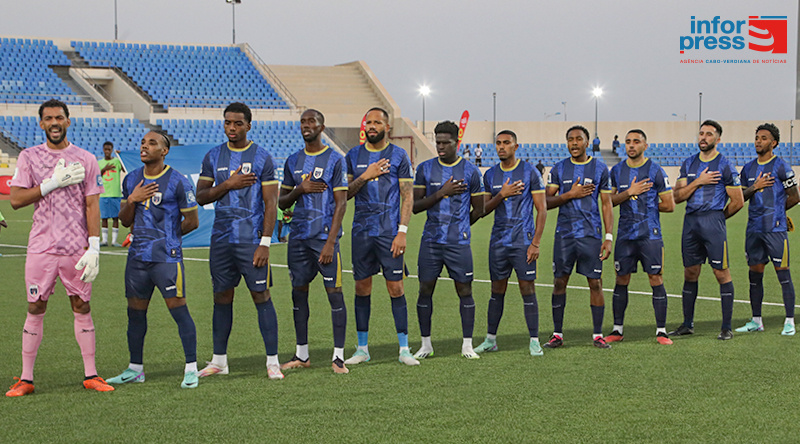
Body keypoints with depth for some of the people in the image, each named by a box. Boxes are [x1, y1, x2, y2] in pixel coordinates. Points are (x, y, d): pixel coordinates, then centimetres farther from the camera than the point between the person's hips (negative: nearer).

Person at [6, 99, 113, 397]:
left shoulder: (86, 160, 4)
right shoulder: (28, 157, 5)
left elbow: (92, 206, 2)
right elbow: (16, 199, -3)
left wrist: (94, 247, -7)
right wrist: (53, 183, -13)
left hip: (77, 247, 0)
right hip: (41, 247, 0)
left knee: (82, 307, 4)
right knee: (35, 309, 2)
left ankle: (91, 375, 11)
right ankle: (26, 378, 8)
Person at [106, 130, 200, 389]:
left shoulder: (178, 182, -7)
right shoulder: (131, 180, 11)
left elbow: (192, 221, -2)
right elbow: (125, 221, 14)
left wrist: (166, 237, 7)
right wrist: (132, 199, -5)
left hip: (167, 257, -6)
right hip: (138, 257, 6)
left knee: (178, 309, -8)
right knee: (136, 311, 10)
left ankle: (191, 368, -2)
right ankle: (135, 368, 21)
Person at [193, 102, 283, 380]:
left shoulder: (262, 157, -2)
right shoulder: (213, 157, 9)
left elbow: (271, 203, -5)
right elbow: (201, 196, 8)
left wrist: (264, 243, -12)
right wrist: (228, 184, -9)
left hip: (251, 239, -4)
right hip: (221, 239, 4)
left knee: (261, 296, -5)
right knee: (222, 297, 8)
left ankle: (272, 361, -1)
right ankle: (219, 360, 17)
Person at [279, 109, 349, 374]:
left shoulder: (335, 160, -2)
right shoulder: (293, 161, 13)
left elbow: (341, 203, -7)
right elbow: (282, 202, 17)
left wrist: (330, 242, -14)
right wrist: (300, 189, -5)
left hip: (325, 237, -5)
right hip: (298, 238, 5)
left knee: (334, 293, -5)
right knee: (299, 292, 8)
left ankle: (338, 356, -1)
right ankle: (301, 355, 17)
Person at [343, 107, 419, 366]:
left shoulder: (398, 156, 0)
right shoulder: (354, 156, 10)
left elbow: (408, 196, -2)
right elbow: (345, 194, 8)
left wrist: (402, 232, -11)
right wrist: (366, 176, -9)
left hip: (389, 232, -3)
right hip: (362, 231, 3)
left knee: (396, 288, -3)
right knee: (362, 288, 5)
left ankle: (404, 349, 3)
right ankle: (362, 349, 13)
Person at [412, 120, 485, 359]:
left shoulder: (470, 171, 2)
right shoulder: (425, 169, 6)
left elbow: (478, 210, 8)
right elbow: (415, 206, 0)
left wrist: (457, 226, 9)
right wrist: (441, 193, -10)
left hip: (459, 242, -1)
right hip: (430, 241, 2)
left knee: (465, 290, 0)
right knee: (425, 290, 3)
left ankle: (467, 345, 8)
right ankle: (426, 344, 13)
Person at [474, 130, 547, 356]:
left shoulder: (530, 172, -3)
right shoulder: (490, 175, 10)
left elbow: (542, 209, -4)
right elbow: (484, 209, 10)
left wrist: (536, 243, -10)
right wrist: (501, 195, -10)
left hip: (523, 241, -4)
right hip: (498, 242, 4)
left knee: (528, 289, -4)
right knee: (497, 291, 8)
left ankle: (534, 341, 1)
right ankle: (491, 339, 16)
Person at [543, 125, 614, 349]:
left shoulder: (600, 168, 3)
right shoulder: (559, 169, 7)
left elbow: (607, 205, 4)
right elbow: (547, 202, 5)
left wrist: (609, 237, -4)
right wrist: (570, 194, -11)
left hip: (591, 234, -1)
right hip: (564, 233, 1)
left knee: (595, 282, -2)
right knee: (559, 282, 3)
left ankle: (597, 335, 5)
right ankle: (557, 334, 11)